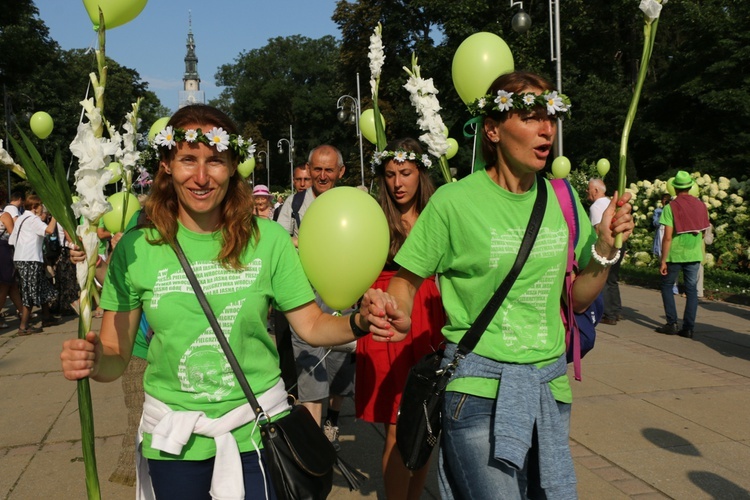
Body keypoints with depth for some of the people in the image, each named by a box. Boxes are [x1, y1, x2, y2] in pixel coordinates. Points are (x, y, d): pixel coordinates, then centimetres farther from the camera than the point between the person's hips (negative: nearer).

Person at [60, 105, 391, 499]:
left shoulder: (268, 239, -8)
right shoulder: (136, 248, -8)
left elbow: (311, 325, -3)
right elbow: (116, 355, -3)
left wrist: (359, 323, -22)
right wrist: (92, 361, -25)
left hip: (256, 431, 0)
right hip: (173, 438, 1)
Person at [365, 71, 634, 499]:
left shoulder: (562, 198, 3)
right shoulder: (454, 201, -11)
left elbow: (579, 299, 9)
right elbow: (406, 281, -4)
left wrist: (606, 247, -6)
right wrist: (398, 315, -25)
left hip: (550, 384, 5)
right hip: (480, 387, -5)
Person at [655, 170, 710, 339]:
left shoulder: (671, 207, -11)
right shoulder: (700, 205, 3)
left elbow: (667, 237, -15)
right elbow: (703, 232, 10)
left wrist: (663, 261, -11)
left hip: (675, 254, -3)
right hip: (695, 254, 4)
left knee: (667, 285, 11)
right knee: (692, 289, 7)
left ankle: (672, 323, 5)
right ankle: (688, 328, 6)